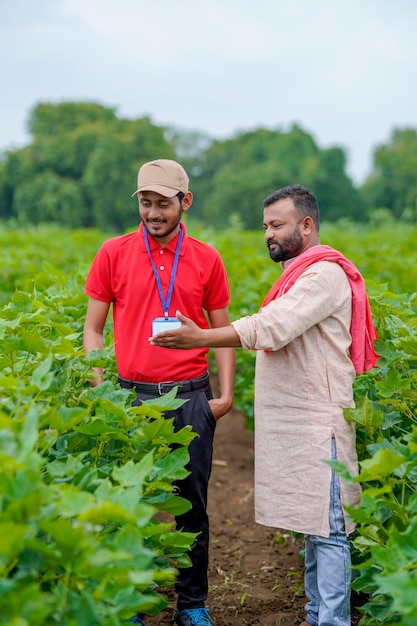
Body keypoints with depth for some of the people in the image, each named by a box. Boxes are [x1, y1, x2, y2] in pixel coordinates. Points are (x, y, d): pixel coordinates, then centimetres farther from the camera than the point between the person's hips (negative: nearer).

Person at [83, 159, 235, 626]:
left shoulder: (206, 259, 5)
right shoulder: (114, 254, 2)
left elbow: (222, 332, 11)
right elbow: (93, 329, 6)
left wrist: (226, 394, 2)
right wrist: (99, 389, -6)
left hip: (191, 396, 1)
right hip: (132, 395, -1)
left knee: (192, 504, 8)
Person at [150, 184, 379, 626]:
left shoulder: (326, 274, -14)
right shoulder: (298, 274, 19)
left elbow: (273, 326, -26)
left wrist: (201, 338, -30)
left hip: (318, 424, -10)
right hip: (295, 423, 10)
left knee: (328, 528, -7)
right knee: (312, 524, 15)